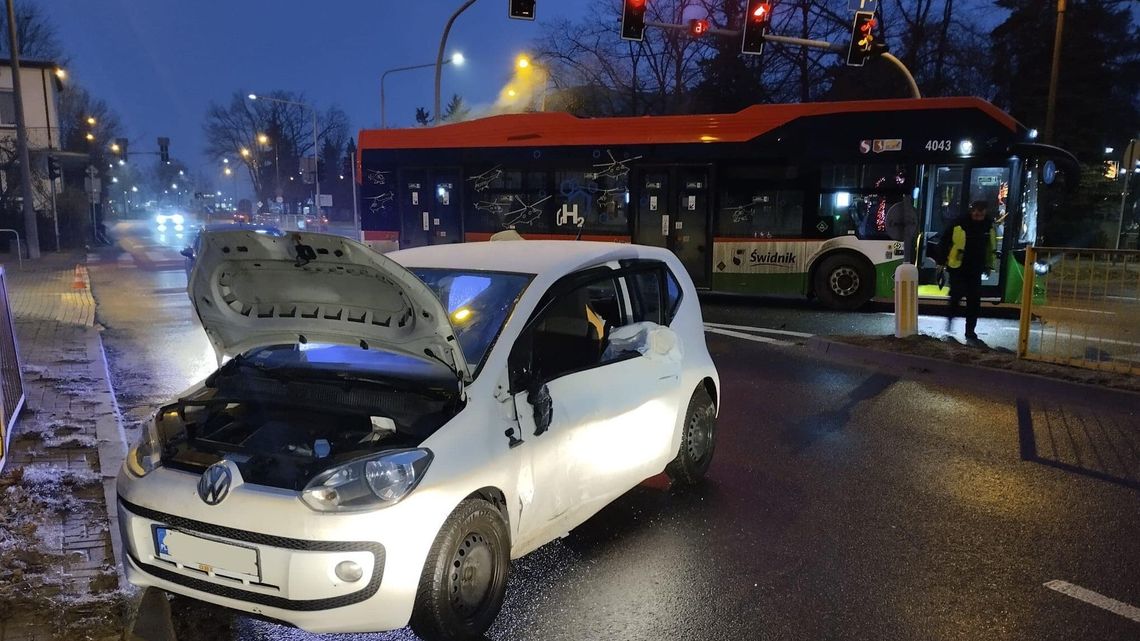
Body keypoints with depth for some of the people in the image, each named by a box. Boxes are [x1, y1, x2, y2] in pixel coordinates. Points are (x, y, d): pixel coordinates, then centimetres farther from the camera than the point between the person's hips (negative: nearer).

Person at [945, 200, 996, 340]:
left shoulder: (988, 225, 0)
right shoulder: (959, 224, -14)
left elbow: (991, 246, 14)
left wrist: (988, 265, 16)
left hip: (976, 269, 4)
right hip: (958, 267, -3)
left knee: (974, 300, 1)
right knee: (957, 293, -12)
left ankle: (970, 330, 9)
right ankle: (951, 317, 18)